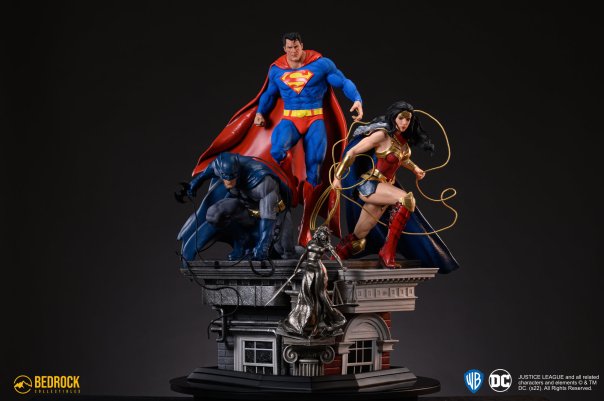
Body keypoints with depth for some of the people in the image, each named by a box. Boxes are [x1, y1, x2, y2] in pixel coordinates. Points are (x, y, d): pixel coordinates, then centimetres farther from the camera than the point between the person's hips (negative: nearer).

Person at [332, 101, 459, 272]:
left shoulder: (403, 139, 8)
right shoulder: (382, 135, -15)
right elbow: (352, 152, -14)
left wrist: (414, 168, 19)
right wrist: (337, 176, -16)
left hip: (385, 186, 8)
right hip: (368, 185, -8)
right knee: (406, 199, -30)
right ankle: (387, 252, -27)